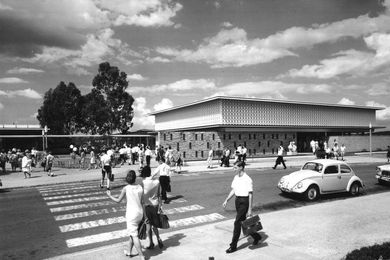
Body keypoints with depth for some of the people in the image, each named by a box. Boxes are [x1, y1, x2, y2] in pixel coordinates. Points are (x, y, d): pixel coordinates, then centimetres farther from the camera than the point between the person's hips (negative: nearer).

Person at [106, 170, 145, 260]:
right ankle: (129, 251, 36)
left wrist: (109, 195, 14)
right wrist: (144, 214, 11)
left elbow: (118, 200, -3)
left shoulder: (126, 188, -13)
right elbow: (142, 202, 2)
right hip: (139, 212, 5)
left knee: (134, 235, 1)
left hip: (131, 214, -5)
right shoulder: (140, 187, -3)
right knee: (132, 232, 23)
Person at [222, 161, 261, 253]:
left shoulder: (247, 179, -17)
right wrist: (226, 200, 8)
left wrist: (250, 209, -16)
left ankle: (233, 246, 5)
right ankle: (256, 236, 40)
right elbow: (233, 190, 14)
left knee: (237, 223, -6)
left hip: (244, 201, -8)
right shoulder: (236, 177, 6)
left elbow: (250, 195, -16)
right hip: (237, 200, 8)